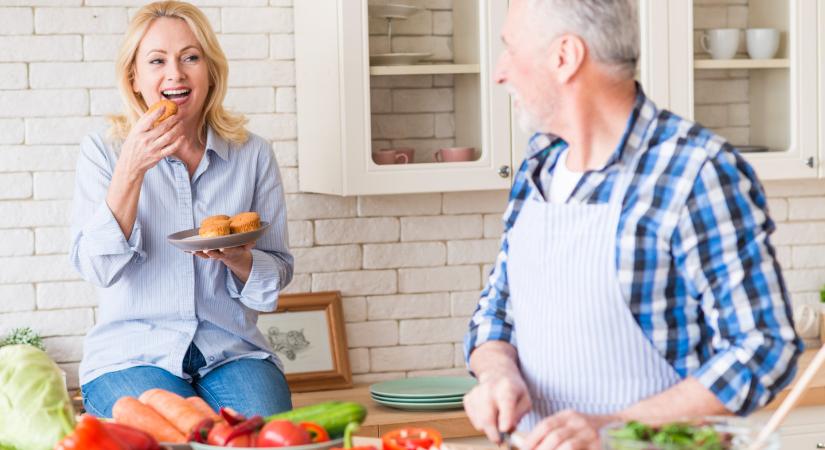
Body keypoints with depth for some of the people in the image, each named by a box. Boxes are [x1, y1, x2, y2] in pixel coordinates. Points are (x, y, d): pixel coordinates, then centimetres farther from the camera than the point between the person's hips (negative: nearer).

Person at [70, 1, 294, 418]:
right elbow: (97, 267, -10)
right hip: (131, 355, -2)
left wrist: (235, 256, -14)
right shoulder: (103, 150, 1)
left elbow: (277, 274, 9)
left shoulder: (253, 156, 6)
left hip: (232, 352, 2)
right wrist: (131, 169, -20)